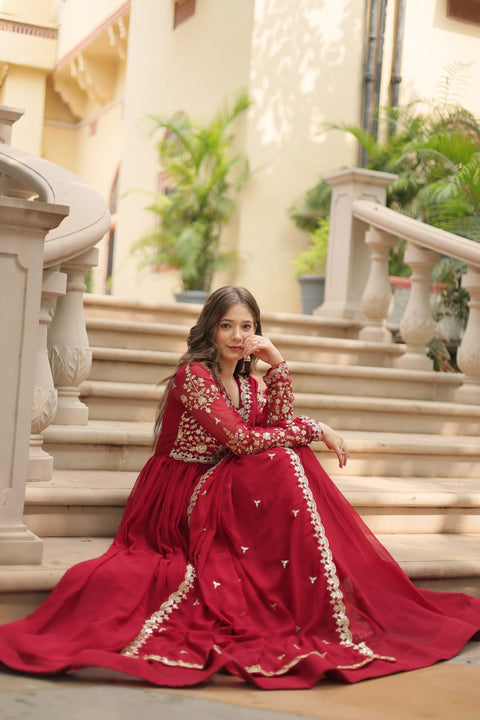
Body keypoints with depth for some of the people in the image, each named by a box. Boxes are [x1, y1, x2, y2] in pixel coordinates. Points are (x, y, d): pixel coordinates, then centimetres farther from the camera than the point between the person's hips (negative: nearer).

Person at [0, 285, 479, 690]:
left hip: (220, 490, 8)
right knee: (282, 466, -26)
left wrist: (277, 364, -9)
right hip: (179, 494, -8)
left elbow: (280, 423, -3)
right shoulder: (193, 375, -14)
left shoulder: (246, 381, 12)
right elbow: (242, 439, -23)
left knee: (296, 460, -12)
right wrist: (317, 429, -16)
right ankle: (317, 611, -23)